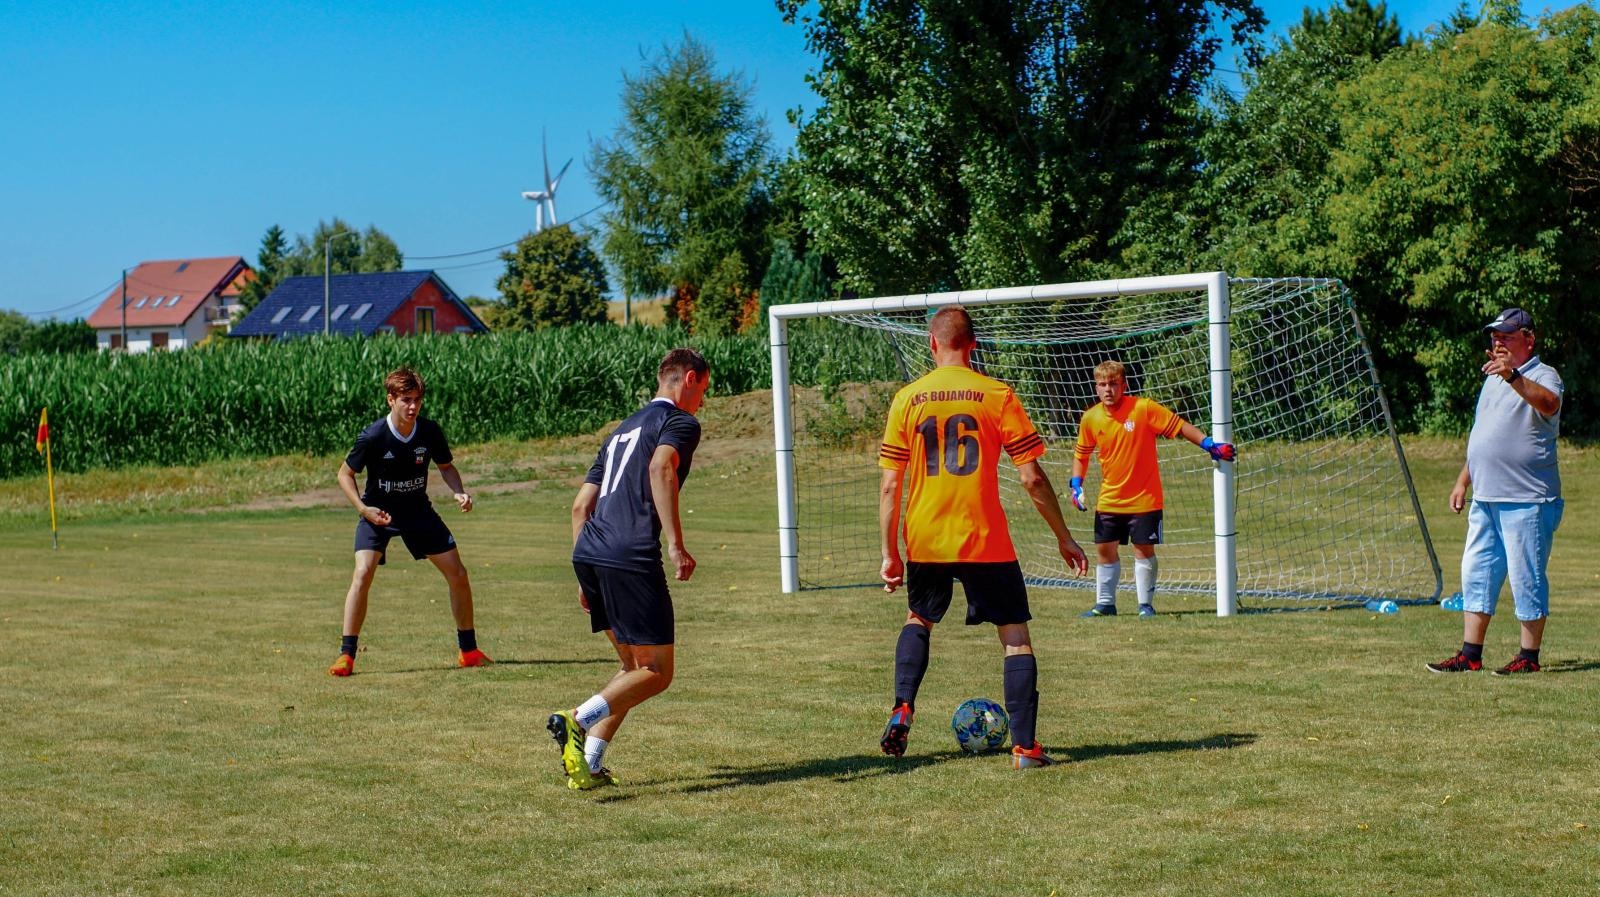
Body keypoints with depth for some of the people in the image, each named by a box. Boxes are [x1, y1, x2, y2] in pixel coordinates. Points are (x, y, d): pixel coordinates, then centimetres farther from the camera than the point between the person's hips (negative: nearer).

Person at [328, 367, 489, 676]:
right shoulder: (373, 437, -23)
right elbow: (345, 473, -9)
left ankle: (468, 650, 16)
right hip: (378, 513, -3)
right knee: (363, 573, -23)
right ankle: (346, 655, -14)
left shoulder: (430, 431, -13)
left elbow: (446, 466, 5)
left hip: (418, 511, 3)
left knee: (458, 575, -1)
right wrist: (363, 508, -22)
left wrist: (459, 492, -14)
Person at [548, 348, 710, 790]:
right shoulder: (680, 422, 4)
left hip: (587, 554, 8)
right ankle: (577, 720, -21)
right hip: (631, 560, -8)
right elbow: (661, 467, -19)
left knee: (635, 667, 18)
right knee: (657, 673, -1)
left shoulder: (623, 430, 28)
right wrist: (676, 545, -21)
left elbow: (581, 505, 25)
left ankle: (589, 764, 9)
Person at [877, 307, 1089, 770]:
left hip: (924, 540, 3)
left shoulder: (907, 398, 1)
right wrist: (1064, 538, 4)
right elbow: (1032, 478, -5)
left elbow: (889, 484, 1)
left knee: (918, 620, 26)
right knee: (1015, 635, 7)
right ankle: (1024, 746, 0)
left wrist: (889, 554, 8)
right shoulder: (997, 396, -4)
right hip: (985, 541, -2)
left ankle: (902, 709, 8)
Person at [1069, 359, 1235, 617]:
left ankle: (1145, 604, 14)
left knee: (1144, 550, 0)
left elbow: (1179, 426, -11)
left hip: (1144, 498, -4)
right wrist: (1076, 485, 2)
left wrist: (1209, 444, -21)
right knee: (1104, 549, 8)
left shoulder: (1144, 408, -15)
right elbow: (1081, 454, 12)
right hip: (1109, 500, 4)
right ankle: (1105, 604, 23)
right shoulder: (1091, 418, -4)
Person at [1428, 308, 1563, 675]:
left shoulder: (1542, 376, -7)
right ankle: (1469, 655, 12)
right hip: (1485, 498, 9)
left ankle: (1529, 656, 6)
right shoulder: (1493, 379, 20)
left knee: (1527, 577, -3)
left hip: (1527, 500, -8)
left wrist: (1513, 375, -46)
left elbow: (1549, 403, -32)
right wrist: (1463, 481, 22)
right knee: (1476, 573, 8)